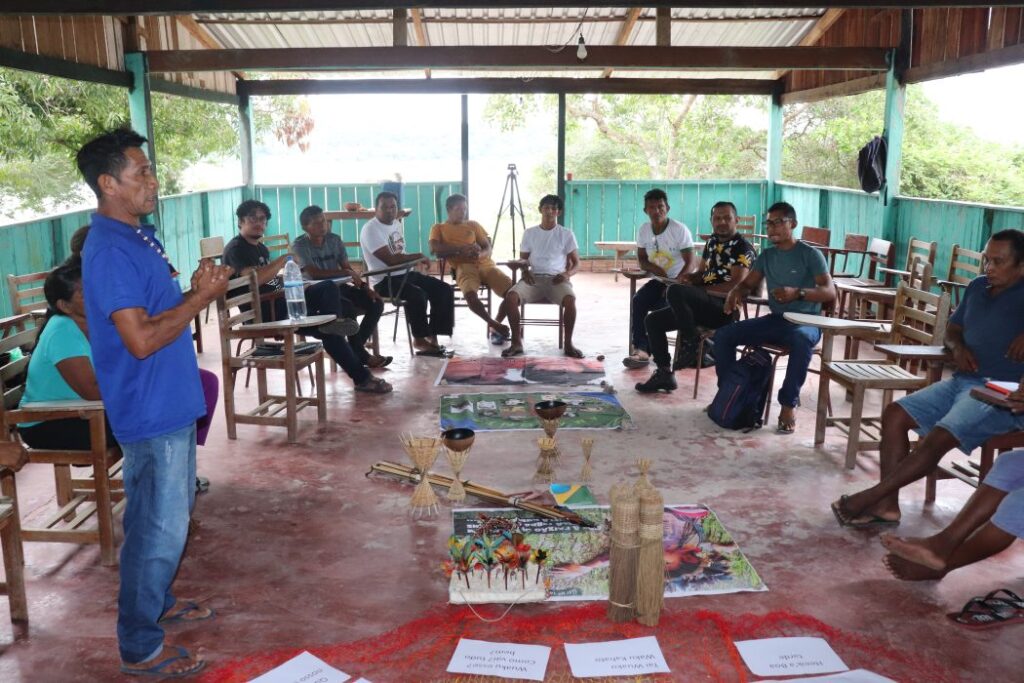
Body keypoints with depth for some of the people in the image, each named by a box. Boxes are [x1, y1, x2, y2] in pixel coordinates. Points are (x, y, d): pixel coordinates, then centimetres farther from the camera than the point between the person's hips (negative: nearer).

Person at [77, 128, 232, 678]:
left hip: (173, 402, 10)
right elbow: (141, 339, -27)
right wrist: (200, 299, -19)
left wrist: (194, 292, 4)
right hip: (150, 412, -10)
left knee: (172, 514, 23)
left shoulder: (138, 236, 9)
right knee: (158, 528, 0)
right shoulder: (109, 252, -22)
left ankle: (157, 601, 42)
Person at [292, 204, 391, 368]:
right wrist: (344, 273, -21)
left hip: (338, 287, 7)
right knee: (348, 309, -33)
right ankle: (360, 354, -15)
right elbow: (313, 273, -21)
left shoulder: (334, 240, 5)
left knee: (376, 304, -9)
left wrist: (365, 287, -8)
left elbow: (348, 268, 7)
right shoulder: (299, 245, -11)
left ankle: (355, 348, -4)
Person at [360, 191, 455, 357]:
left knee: (444, 290, -4)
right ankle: (420, 339, -14)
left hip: (406, 273, 9)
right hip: (385, 280, -9)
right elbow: (390, 260, -22)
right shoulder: (371, 229, -14)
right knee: (418, 295, -34)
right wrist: (418, 256, -13)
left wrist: (413, 261, -1)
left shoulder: (396, 224, 14)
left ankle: (432, 336, -2)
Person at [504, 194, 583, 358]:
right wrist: (525, 270, -9)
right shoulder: (529, 233, 13)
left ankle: (568, 343, -18)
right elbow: (523, 258, 15)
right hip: (534, 278, 2)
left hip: (557, 279, -2)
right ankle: (517, 342, -17)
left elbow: (576, 263, 7)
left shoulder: (566, 234, 7)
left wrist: (567, 274, -15)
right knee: (510, 296, -28)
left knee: (570, 299, -36)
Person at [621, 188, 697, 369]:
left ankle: (645, 350, -14)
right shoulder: (643, 230, 3)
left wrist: (676, 282, -30)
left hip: (678, 282, -5)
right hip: (658, 280, 5)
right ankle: (640, 349, -27)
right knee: (637, 301, -23)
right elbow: (642, 259, 11)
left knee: (660, 306, -29)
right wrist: (654, 268, -12)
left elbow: (690, 263, -15)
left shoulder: (680, 230, -13)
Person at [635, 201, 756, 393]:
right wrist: (689, 279, 0)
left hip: (725, 308, -9)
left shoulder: (743, 248, -8)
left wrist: (699, 289, -15)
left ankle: (691, 348, -19)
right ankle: (664, 373, 1)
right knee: (653, 320, 0)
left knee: (675, 291, -31)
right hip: (705, 306, 9)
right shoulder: (712, 242, 17)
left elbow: (736, 286, -18)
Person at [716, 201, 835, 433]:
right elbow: (747, 284, 15)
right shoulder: (766, 256, 13)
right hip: (774, 319, 6)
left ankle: (789, 403, -27)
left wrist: (797, 293, -31)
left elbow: (830, 293, -13)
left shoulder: (810, 254, -5)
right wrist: (735, 293, -11)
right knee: (723, 334, -12)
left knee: (802, 340, -41)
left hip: (805, 322, -5)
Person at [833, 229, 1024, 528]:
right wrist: (958, 347, 3)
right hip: (962, 381, 8)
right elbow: (953, 328, 25)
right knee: (895, 413, -6)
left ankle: (869, 497, -20)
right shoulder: (978, 287, 16)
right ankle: (887, 505, -10)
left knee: (937, 439, -27)